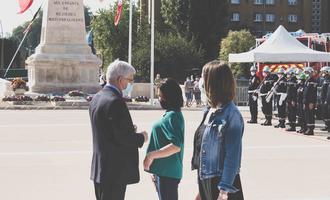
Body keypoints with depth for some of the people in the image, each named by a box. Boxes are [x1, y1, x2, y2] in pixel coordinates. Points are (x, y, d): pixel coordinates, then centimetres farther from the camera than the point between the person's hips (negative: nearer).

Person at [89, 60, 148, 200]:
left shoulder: (96, 98, 10)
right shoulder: (115, 102, -20)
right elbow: (123, 138, -22)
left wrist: (129, 129, 12)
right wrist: (141, 137, -4)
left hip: (99, 167, 10)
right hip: (115, 171, -10)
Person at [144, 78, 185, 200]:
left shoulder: (173, 116, -17)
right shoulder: (171, 114, 13)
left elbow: (176, 146, -26)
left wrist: (152, 155, -21)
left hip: (167, 172, -10)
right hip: (163, 170, 10)